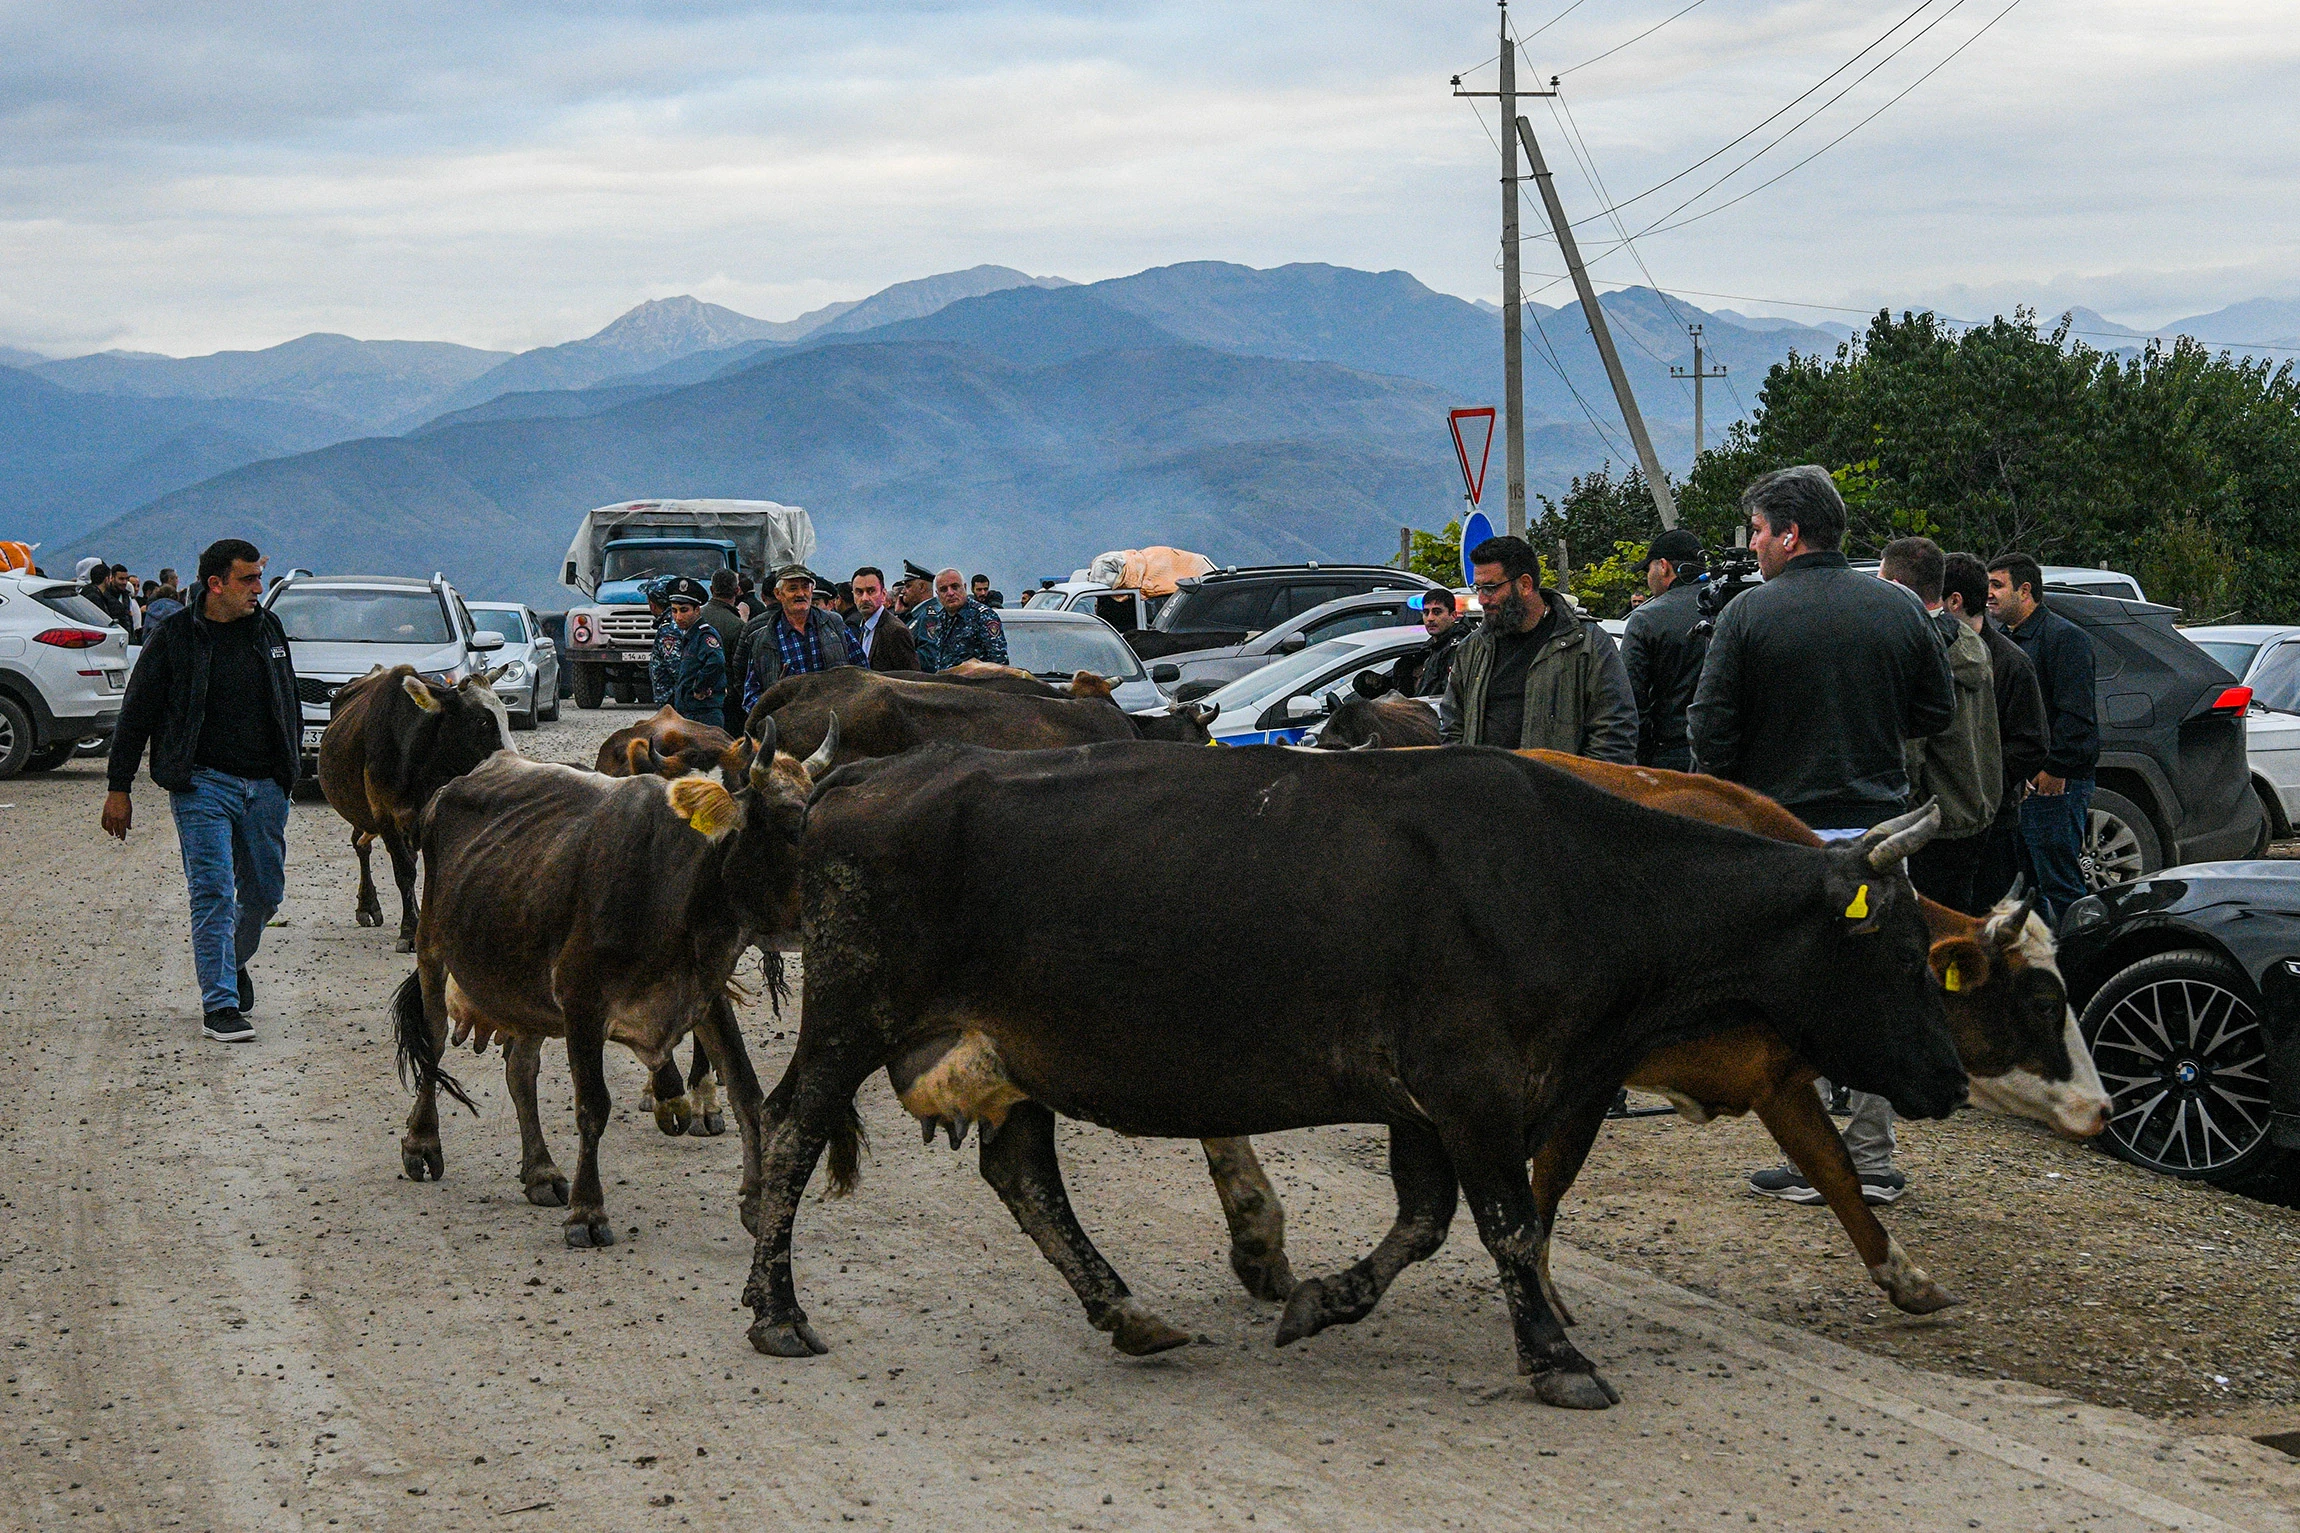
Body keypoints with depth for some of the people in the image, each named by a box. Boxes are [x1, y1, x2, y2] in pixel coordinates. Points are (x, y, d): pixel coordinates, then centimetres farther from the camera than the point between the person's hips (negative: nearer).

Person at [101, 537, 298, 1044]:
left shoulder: (268, 631, 10)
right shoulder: (175, 637, -4)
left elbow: (289, 705, 23)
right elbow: (137, 713, 1)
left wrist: (292, 768, 21)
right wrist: (118, 787, 0)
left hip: (265, 787, 5)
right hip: (202, 783, -5)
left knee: (265, 892, 10)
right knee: (214, 893, -10)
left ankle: (232, 963, 37)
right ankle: (219, 1003, -8)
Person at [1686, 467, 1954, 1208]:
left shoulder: (1752, 613, -9)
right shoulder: (1900, 610, 4)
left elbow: (1712, 729, -9)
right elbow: (1939, 711, 11)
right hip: (1879, 829, 4)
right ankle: (1872, 1160, 14)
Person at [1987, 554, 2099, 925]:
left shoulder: (2064, 637, -9)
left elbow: (2075, 713, -16)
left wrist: (2055, 768, -20)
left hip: (2054, 783, -9)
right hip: (2015, 782, 9)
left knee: (2060, 887, -8)